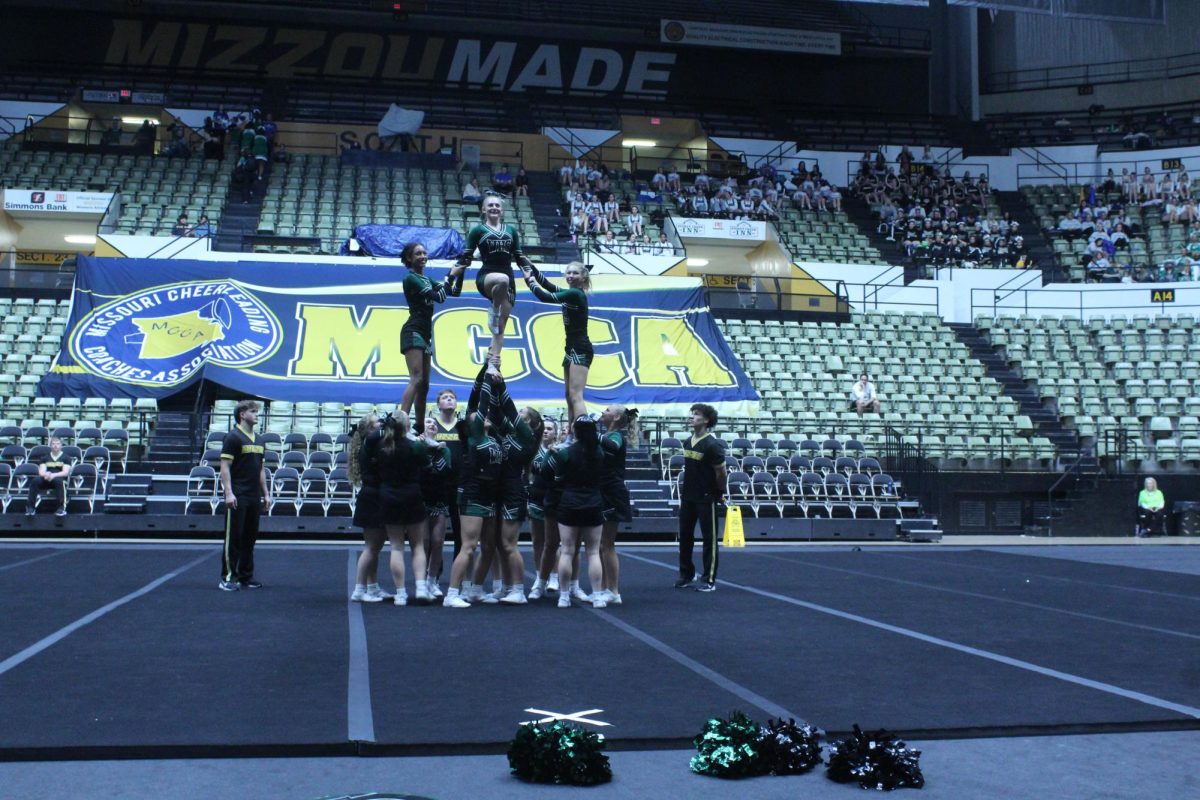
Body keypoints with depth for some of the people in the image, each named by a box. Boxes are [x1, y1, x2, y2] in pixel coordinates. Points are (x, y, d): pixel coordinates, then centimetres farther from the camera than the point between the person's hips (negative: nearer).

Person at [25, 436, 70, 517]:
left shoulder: (65, 458, 7)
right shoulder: (45, 458, 15)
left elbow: (65, 472, -6)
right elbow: (41, 472, 3)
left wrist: (53, 475, -23)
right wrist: (46, 474, -22)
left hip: (59, 479, -3)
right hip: (46, 480, 3)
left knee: (58, 481, -39)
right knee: (35, 481, -29)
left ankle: (62, 508, -40)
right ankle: (31, 507, -27)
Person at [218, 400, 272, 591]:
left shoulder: (258, 439, 16)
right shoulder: (233, 437, -7)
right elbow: (225, 466, -12)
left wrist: (266, 494, 16)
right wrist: (228, 493, -19)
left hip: (254, 497, 7)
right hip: (237, 497, -7)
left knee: (250, 538, 10)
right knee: (233, 538, -4)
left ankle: (246, 577, 17)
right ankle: (228, 577, 1)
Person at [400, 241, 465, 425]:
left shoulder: (426, 279, 20)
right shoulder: (411, 278, -6)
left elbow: (455, 292, 18)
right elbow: (439, 297, -16)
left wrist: (460, 273, 5)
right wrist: (451, 275, -11)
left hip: (425, 334, 9)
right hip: (413, 332, -9)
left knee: (424, 384, 7)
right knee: (416, 379, -22)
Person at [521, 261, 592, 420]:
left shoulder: (575, 294, -12)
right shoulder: (571, 293, 16)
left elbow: (545, 297, -16)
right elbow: (548, 285, 22)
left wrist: (530, 281, -3)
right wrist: (529, 265, 16)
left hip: (580, 349, -10)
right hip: (572, 349, 10)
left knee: (576, 396, -18)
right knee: (570, 396, 7)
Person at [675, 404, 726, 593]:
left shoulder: (712, 445, -15)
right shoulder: (687, 443, 7)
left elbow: (721, 473, -10)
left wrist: (720, 492, 0)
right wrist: (684, 489, 14)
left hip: (706, 498, -7)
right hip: (688, 496, 7)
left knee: (709, 538, 0)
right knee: (685, 536, 11)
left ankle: (709, 580, 4)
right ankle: (686, 576, 22)